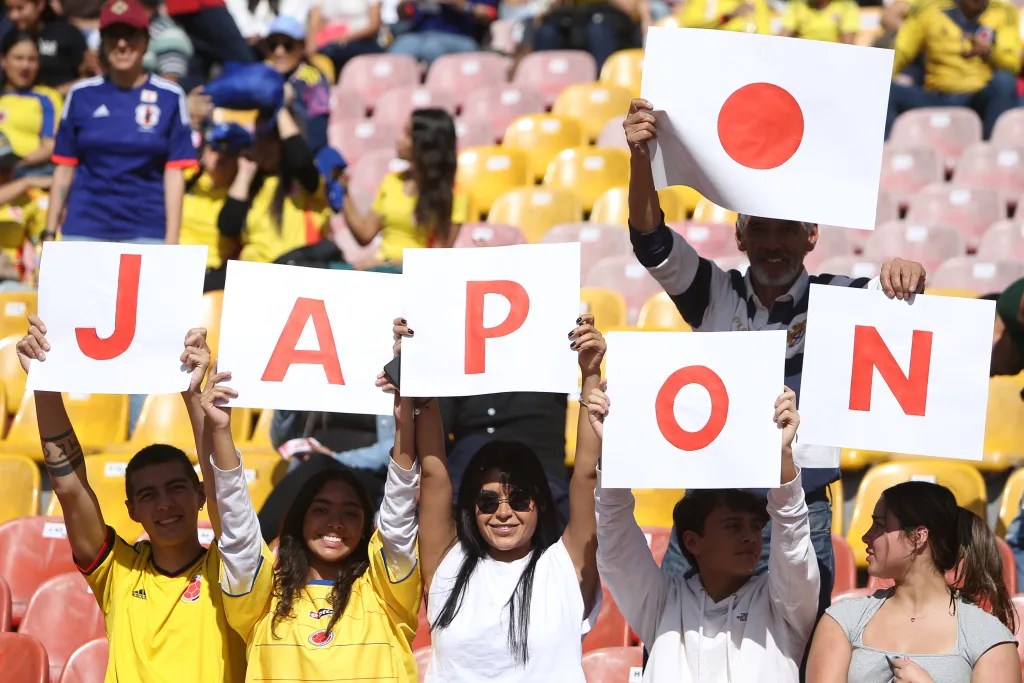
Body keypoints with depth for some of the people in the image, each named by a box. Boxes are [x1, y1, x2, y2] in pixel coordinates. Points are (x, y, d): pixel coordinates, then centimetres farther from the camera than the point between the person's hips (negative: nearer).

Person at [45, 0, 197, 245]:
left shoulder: (169, 98, 3)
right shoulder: (82, 95, 7)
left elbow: (174, 173, 1)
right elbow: (64, 168, 9)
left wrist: (171, 243, -4)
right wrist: (49, 234, 4)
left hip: (147, 232, -1)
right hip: (84, 231, 1)